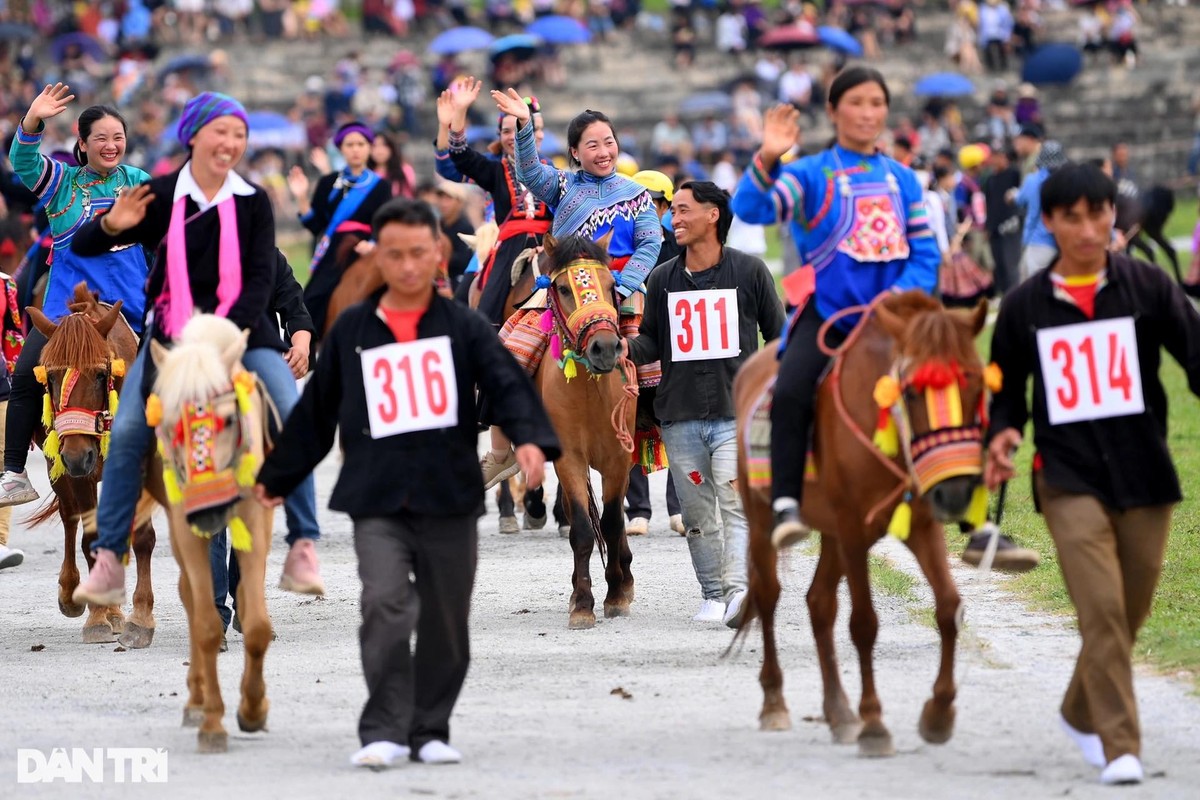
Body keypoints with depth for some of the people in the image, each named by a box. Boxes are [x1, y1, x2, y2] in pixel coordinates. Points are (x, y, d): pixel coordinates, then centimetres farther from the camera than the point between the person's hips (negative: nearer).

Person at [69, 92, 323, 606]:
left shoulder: (253, 202, 3)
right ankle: (108, 560, -8)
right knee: (127, 432, -16)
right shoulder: (159, 197, 1)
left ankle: (303, 549, -7)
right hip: (170, 333, 0)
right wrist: (112, 225, -21)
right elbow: (82, 247, 2)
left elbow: (261, 278, -5)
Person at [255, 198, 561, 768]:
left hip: (449, 497, 0)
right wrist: (276, 478, 21)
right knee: (385, 607, -17)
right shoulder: (351, 332, 9)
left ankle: (429, 731, 19)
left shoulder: (463, 327, 5)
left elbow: (507, 384, -9)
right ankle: (384, 731, -14)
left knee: (445, 623, 6)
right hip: (376, 501, 0)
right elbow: (315, 412, 17)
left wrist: (530, 438, -28)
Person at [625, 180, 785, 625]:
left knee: (736, 504, -17)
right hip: (680, 416, 3)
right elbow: (652, 340, 11)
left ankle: (739, 591, -25)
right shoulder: (662, 279, 8)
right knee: (697, 512, 9)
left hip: (737, 412, -3)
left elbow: (778, 335, 8)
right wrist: (628, 347, -12)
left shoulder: (749, 271, 1)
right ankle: (712, 593, 21)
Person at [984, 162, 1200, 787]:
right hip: (1069, 478, -1)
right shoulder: (1024, 306, 3)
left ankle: (1081, 713, 36)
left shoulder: (1147, 287, 0)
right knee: (1101, 607, -15)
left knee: (1129, 614, 12)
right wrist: (1001, 434, -7)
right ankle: (1120, 746, -11)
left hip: (1144, 474, 1)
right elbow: (1007, 388, 13)